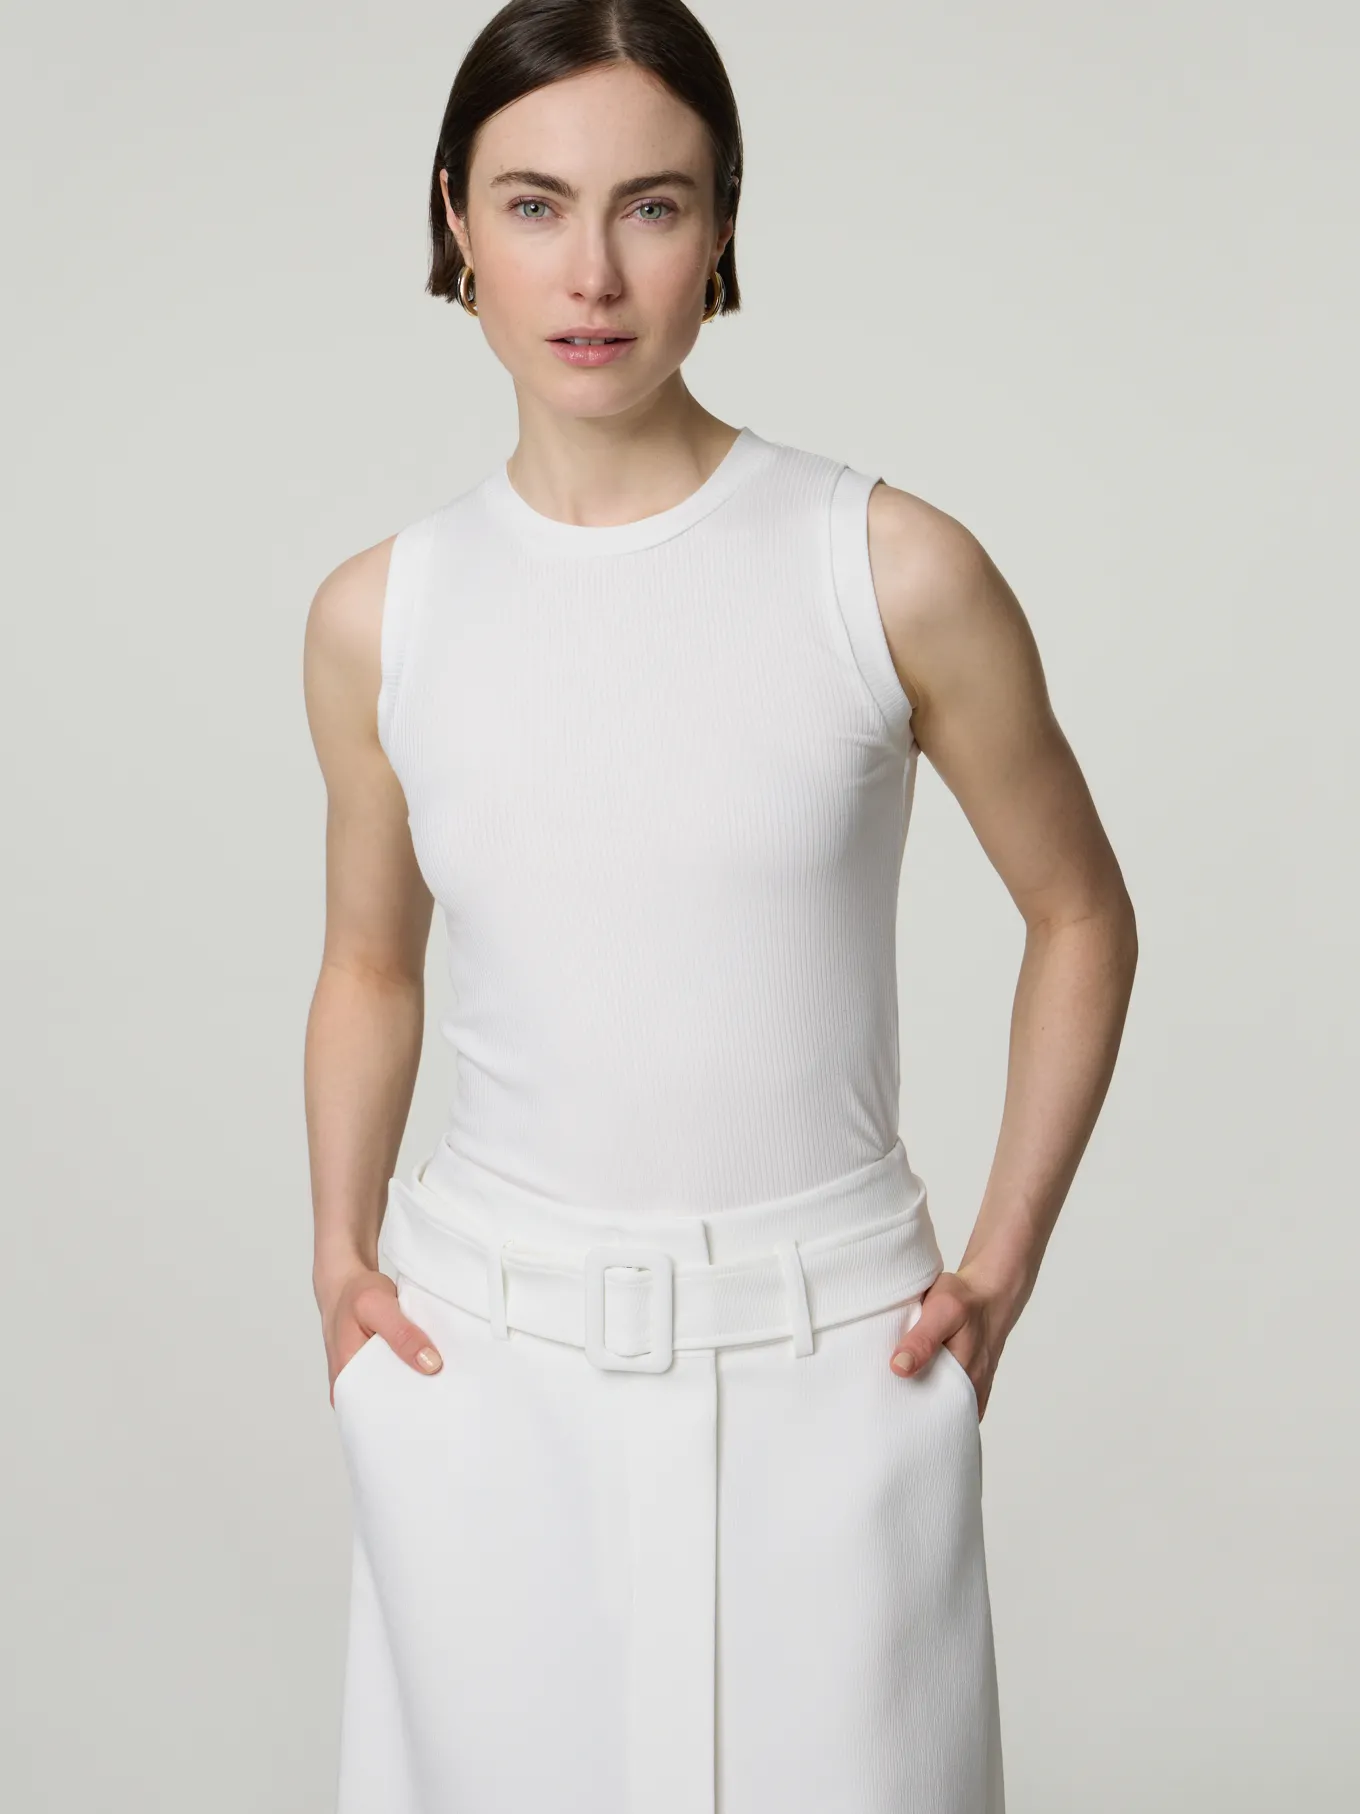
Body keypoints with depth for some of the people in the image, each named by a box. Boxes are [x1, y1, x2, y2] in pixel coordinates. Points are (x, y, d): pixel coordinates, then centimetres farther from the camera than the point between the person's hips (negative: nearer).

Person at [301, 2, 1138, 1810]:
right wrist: (340, 1252, 2)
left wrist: (1002, 1267, -1)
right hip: (483, 1352, 2)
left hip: (829, 1359, -2)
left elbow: (1082, 917, 2)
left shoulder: (896, 572, -10)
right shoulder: (376, 619, -2)